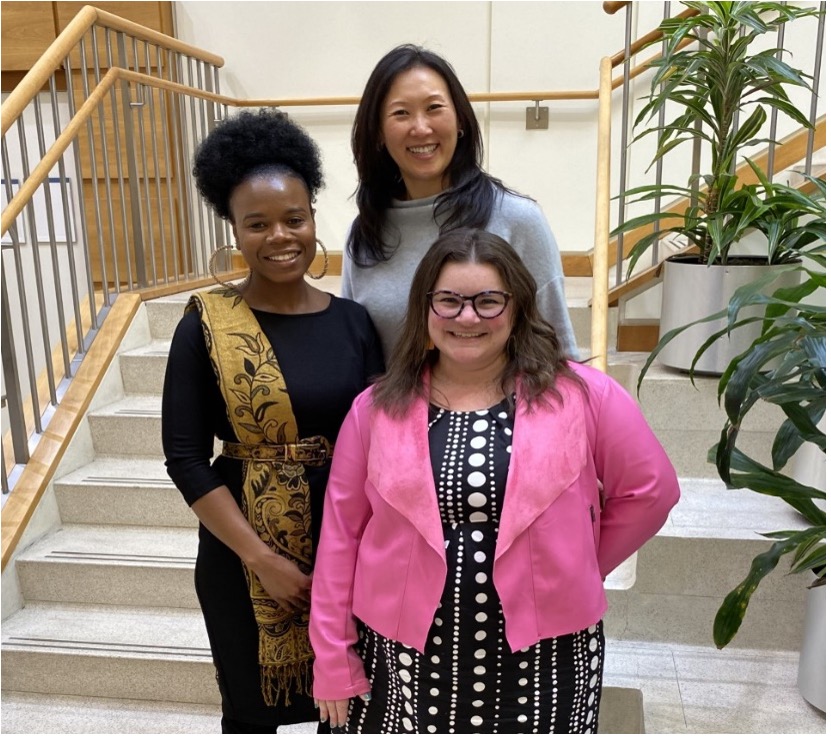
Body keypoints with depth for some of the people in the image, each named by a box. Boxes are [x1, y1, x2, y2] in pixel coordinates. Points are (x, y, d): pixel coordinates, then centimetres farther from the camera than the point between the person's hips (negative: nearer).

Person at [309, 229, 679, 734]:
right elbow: (341, 534, 1)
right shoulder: (377, 408, -2)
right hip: (407, 655, 1)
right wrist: (334, 658, 3)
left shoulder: (580, 395, -7)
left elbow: (651, 490, 3)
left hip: (542, 653, 0)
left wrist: (576, 571, 2)